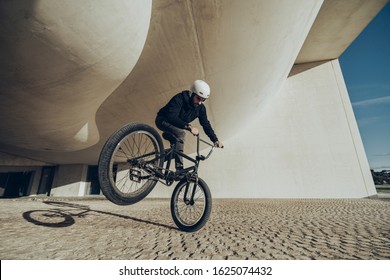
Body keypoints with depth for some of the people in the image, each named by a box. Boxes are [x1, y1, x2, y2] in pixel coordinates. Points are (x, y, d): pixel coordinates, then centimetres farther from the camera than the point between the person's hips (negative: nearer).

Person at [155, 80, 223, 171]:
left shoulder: (200, 108, -11)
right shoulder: (179, 99, -30)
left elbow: (206, 124, -8)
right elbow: (172, 117, -41)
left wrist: (215, 140, -19)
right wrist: (188, 127, -53)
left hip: (176, 126, 7)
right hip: (163, 121, -7)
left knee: (175, 148, 5)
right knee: (180, 134, -33)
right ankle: (179, 169, -26)